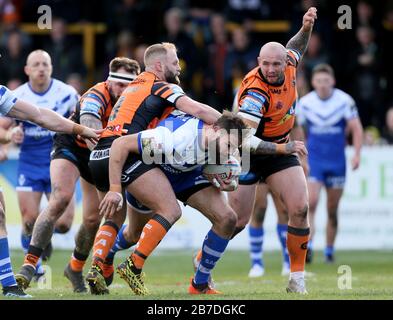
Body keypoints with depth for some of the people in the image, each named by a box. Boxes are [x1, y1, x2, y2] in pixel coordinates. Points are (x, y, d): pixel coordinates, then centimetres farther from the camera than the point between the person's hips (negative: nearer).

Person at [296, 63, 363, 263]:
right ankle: (308, 246, -25)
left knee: (332, 210, 7)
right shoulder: (305, 103, -4)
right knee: (310, 203, -19)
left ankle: (329, 251, 19)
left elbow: (356, 128, -4)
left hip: (337, 162, 1)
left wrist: (357, 154, -16)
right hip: (313, 161, 0)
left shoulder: (344, 101, -7)